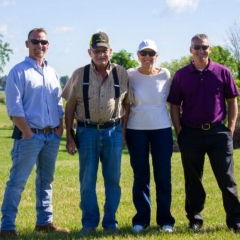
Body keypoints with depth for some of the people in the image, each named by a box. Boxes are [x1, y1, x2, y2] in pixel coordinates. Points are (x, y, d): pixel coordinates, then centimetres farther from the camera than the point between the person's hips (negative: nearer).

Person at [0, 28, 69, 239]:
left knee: (46, 180, 14)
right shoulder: (19, 71, -5)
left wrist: (60, 127, 4)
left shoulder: (52, 73, 14)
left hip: (52, 136, 7)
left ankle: (44, 222, 23)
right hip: (30, 135, -6)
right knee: (17, 182, -5)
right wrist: (27, 132, -16)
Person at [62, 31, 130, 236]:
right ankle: (89, 222, 16)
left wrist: (123, 132, 2)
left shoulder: (122, 74, 1)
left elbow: (128, 104, 7)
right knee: (87, 180, 4)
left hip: (113, 131, 0)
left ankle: (110, 222, 18)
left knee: (113, 179, 7)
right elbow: (70, 107, 4)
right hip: (87, 132, 0)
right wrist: (69, 136, 0)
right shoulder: (79, 75, 1)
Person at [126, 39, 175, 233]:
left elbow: (169, 99, 10)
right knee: (140, 175, 6)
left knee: (163, 175, 2)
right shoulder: (130, 75, -4)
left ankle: (165, 219, 12)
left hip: (162, 129, 1)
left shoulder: (165, 74, -2)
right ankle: (141, 219, 14)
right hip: (136, 129, -1)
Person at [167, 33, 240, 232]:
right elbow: (174, 105, 6)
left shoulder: (222, 72, 1)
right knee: (193, 180, 9)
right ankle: (195, 219, 18)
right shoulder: (181, 75, 3)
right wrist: (179, 132, -1)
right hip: (191, 133, 1)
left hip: (218, 132, -1)